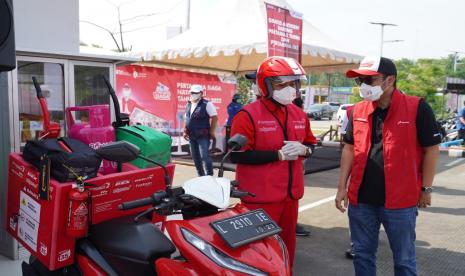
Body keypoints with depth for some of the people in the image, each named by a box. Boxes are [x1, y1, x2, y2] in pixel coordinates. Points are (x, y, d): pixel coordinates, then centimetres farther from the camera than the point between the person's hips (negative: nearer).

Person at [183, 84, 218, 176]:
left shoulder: (206, 104, -9)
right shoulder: (188, 105, 13)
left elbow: (215, 117, -12)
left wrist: (211, 131, -13)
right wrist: (185, 131, 14)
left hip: (203, 136, -7)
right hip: (191, 136, 7)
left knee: (204, 156, -11)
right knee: (195, 157, 12)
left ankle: (209, 175, -2)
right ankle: (200, 175, 25)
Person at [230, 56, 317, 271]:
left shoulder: (299, 115, 9)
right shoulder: (248, 115, -14)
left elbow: (310, 143, 21)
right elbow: (237, 155, -20)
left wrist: (303, 150, -5)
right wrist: (279, 155, -20)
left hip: (290, 193, 7)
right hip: (261, 196, -7)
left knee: (287, 243, 20)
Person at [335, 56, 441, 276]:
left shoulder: (417, 108, -9)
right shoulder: (358, 111, 5)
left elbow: (431, 149, -5)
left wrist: (426, 189, -3)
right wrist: (342, 187, 7)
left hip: (401, 201, -4)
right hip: (361, 199, 4)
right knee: (362, 255, 17)